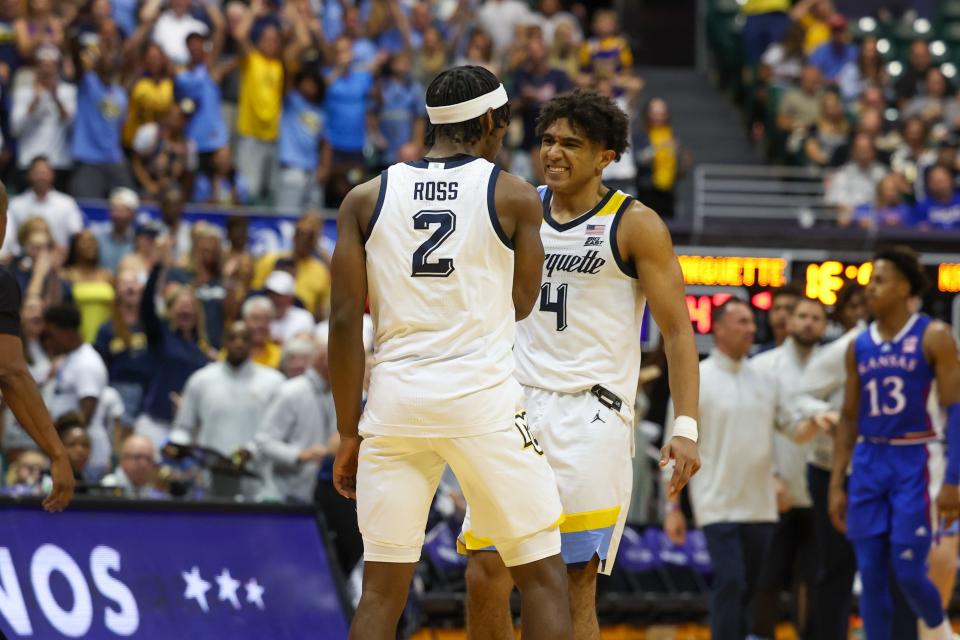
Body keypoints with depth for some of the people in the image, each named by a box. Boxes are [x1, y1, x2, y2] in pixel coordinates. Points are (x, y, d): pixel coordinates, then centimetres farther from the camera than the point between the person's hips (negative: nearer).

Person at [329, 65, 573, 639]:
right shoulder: (514, 197, 2)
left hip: (395, 398, 3)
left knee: (382, 591, 7)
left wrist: (349, 434, 8)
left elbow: (346, 320, 3)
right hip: (483, 395, -3)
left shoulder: (366, 199, 7)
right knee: (543, 577, 7)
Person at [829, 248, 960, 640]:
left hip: (913, 463, -5)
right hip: (868, 464, 5)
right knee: (871, 577, 2)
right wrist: (836, 485, 9)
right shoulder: (860, 346, 10)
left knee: (909, 573, -9)